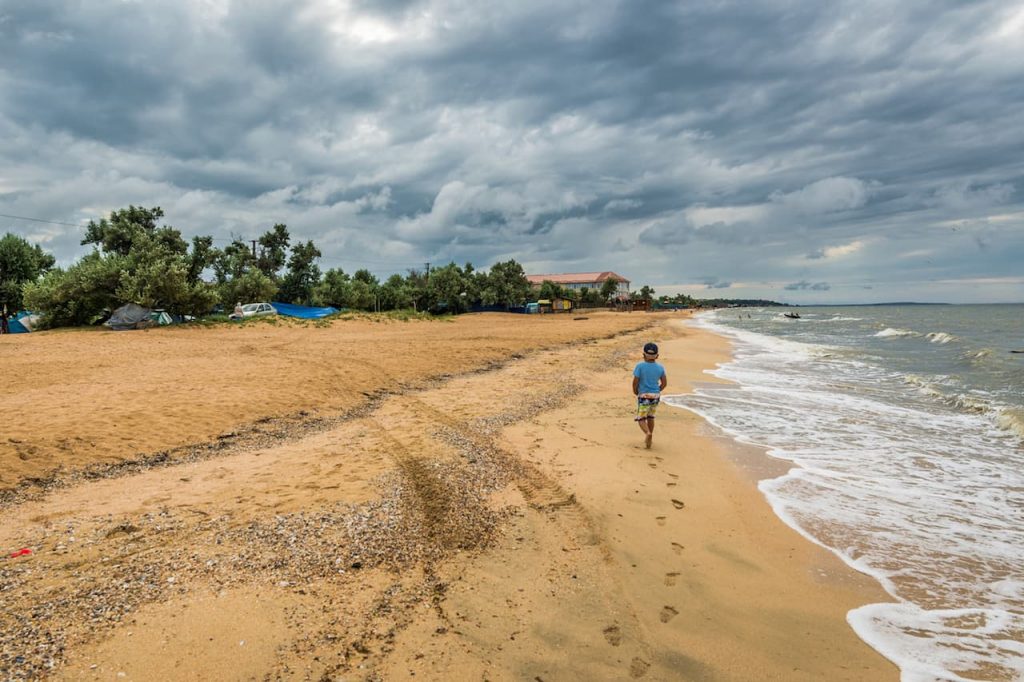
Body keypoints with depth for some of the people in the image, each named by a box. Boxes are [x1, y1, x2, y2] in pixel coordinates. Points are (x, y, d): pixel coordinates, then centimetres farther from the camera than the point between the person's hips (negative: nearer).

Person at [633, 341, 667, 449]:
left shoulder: (640, 366, -14)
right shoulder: (660, 367, -1)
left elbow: (635, 381, -14)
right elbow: (664, 383, 4)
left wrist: (635, 392, 4)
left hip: (644, 396, -4)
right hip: (656, 396, 4)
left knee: (641, 418, 5)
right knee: (650, 417, 21)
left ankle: (648, 433, -22)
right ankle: (649, 439, 28)